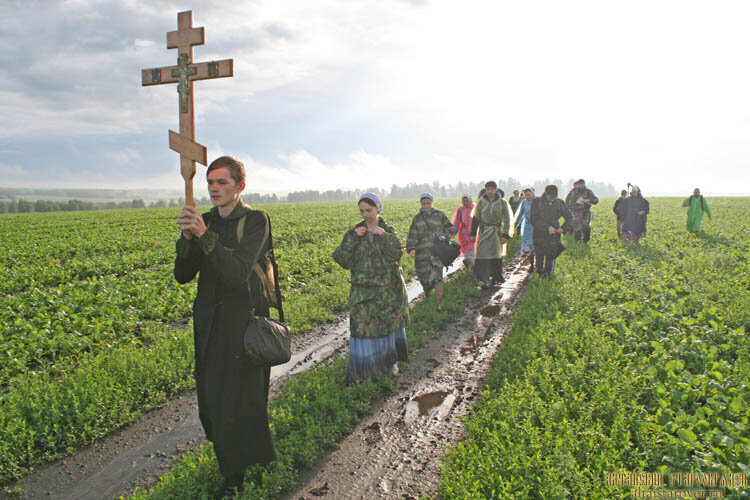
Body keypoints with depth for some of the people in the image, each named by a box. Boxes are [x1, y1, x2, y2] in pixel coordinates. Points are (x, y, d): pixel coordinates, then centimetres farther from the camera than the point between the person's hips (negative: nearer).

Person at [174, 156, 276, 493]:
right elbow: (183, 276, 0)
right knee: (212, 396, 14)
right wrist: (187, 237, -17)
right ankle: (228, 462, 36)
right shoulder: (206, 221, 6)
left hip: (243, 321, -5)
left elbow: (237, 273, -21)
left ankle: (236, 476, 19)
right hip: (209, 322, 6)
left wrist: (205, 235, -28)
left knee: (238, 398, 0)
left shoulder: (255, 220, -10)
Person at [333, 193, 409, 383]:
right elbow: (343, 260, -8)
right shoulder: (356, 232, 2)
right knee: (361, 326, -5)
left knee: (389, 324, 11)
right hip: (363, 290, 0)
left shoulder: (388, 231, 2)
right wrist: (352, 237, -17)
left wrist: (384, 236, -19)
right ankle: (358, 369, 6)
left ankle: (389, 361, 32)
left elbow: (396, 255, -12)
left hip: (387, 289, 1)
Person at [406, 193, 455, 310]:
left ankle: (439, 304, -11)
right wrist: (411, 249, -14)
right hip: (422, 251, 2)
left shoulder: (440, 215, 7)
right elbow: (412, 235, 1)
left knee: (437, 277, -13)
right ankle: (427, 291, 41)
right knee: (424, 274, 7)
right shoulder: (417, 218, 10)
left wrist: (444, 236, -7)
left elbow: (451, 229, 13)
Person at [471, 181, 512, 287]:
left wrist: (505, 235, -5)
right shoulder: (481, 202, 3)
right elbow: (475, 219, 9)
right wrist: (473, 233, 6)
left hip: (496, 232, 0)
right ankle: (486, 280, -3)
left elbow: (507, 220, 2)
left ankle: (495, 278, 19)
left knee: (497, 256, 5)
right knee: (482, 256, -8)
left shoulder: (502, 203, 0)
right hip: (484, 232, 1)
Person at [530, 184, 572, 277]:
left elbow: (569, 217, 14)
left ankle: (548, 275, 13)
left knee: (551, 258, 3)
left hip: (554, 236, 2)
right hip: (539, 235, -2)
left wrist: (564, 228, -4)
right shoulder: (537, 202, -3)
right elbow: (534, 220, -9)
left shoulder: (559, 203, 5)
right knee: (539, 257, 0)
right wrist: (547, 227, -18)